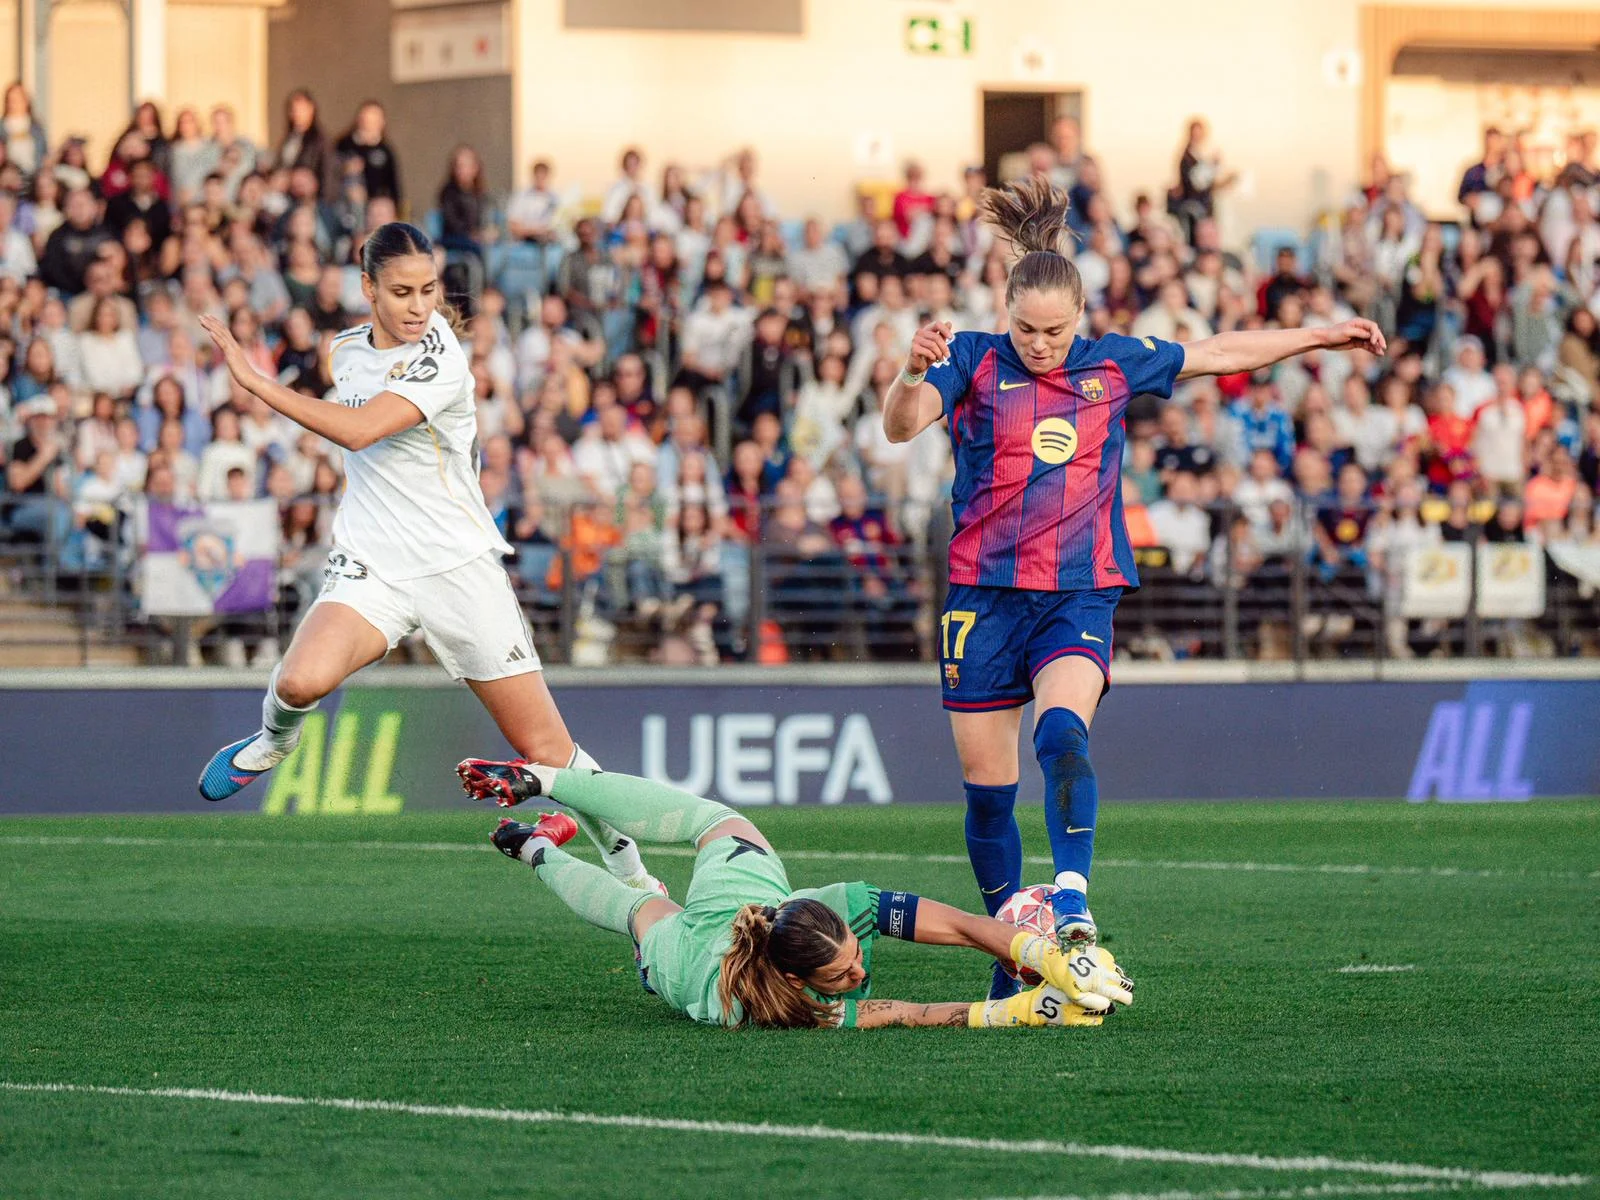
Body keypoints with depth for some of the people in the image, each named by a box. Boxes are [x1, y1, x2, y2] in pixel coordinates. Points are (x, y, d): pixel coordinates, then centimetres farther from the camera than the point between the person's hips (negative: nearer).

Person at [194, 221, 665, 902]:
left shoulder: (438, 360, -16)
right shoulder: (348, 349, 6)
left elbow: (359, 431, -29)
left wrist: (253, 380, -28)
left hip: (459, 567, -4)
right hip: (369, 566, 4)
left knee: (545, 749, -3)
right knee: (301, 680, -27)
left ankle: (631, 874, 16)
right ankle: (273, 741, 8)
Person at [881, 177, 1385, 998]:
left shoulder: (1114, 367, 7)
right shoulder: (975, 363, 0)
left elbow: (1221, 352, 20)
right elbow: (902, 424, -17)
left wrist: (1321, 337, 24)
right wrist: (912, 374, -39)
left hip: (1078, 597, 0)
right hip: (983, 597, 0)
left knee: (1061, 731, -30)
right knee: (987, 789, 2)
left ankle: (1072, 894, -37)